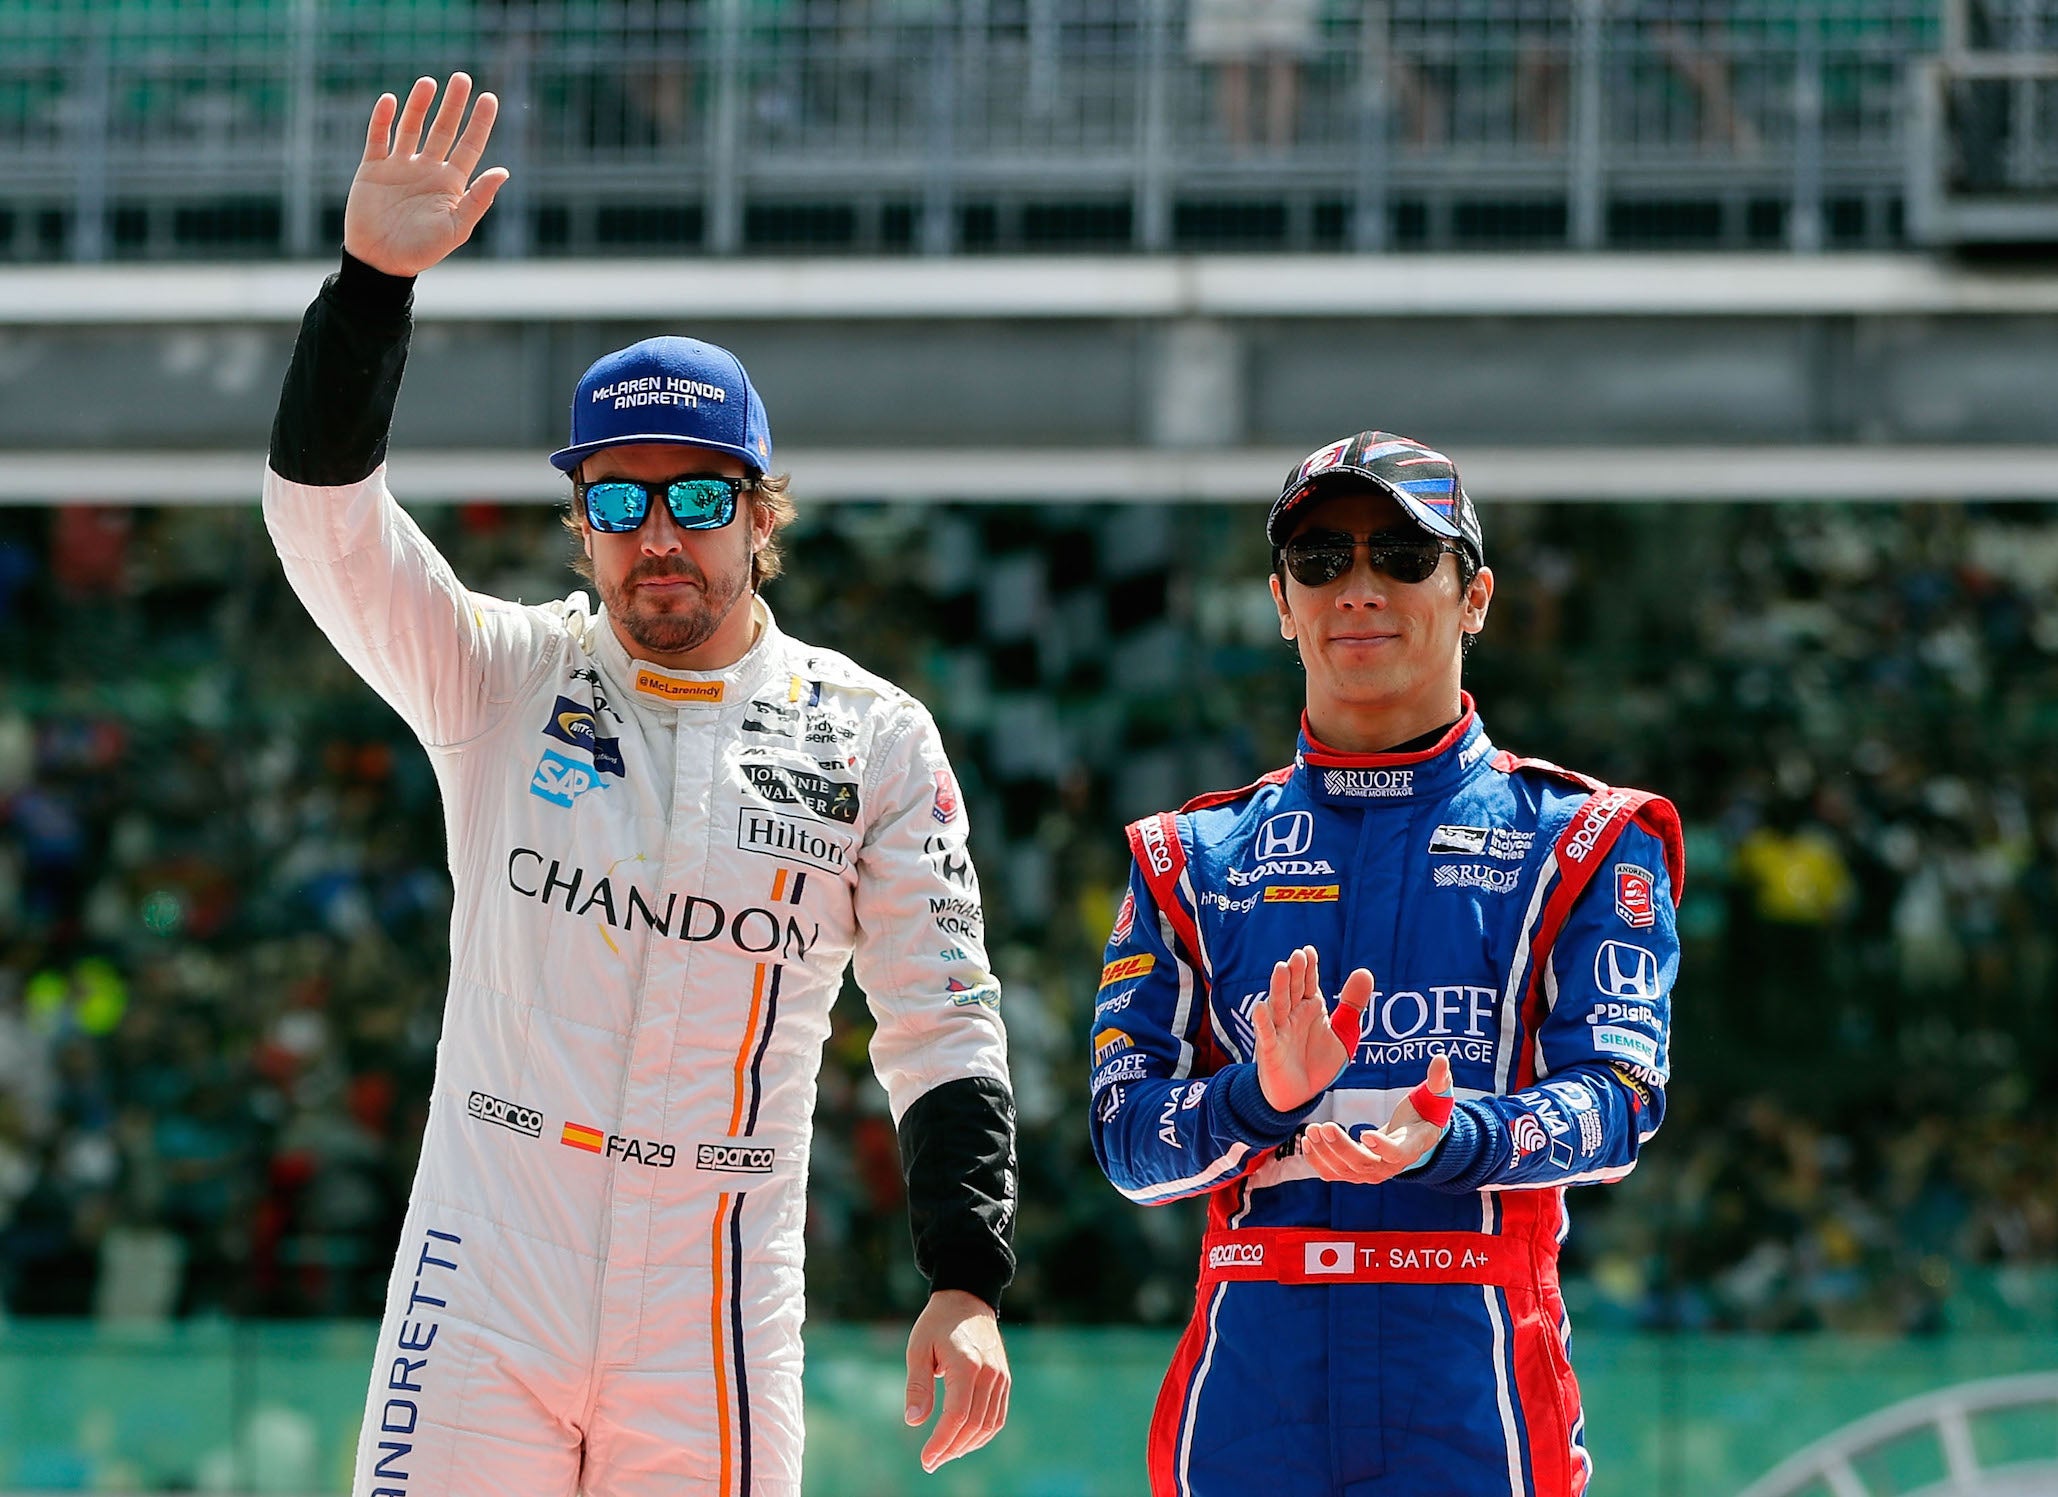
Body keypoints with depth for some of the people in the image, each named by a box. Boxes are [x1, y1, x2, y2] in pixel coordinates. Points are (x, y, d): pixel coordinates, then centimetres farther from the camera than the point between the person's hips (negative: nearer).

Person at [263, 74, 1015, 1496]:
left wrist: (966, 1281, -6)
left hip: (720, 1321, 0)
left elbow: (945, 1025, 5)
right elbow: (322, 502, -7)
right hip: (486, 1285, 0)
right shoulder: (505, 677, 5)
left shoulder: (872, 738, 5)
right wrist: (374, 274, -20)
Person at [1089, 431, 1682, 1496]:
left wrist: (1441, 1142, -24)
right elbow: (1128, 1141, 5)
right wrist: (1264, 1098, -15)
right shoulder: (1191, 860, 14)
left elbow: (1616, 1098, -5)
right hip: (1246, 1395, 2)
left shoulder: (1578, 842, 8)